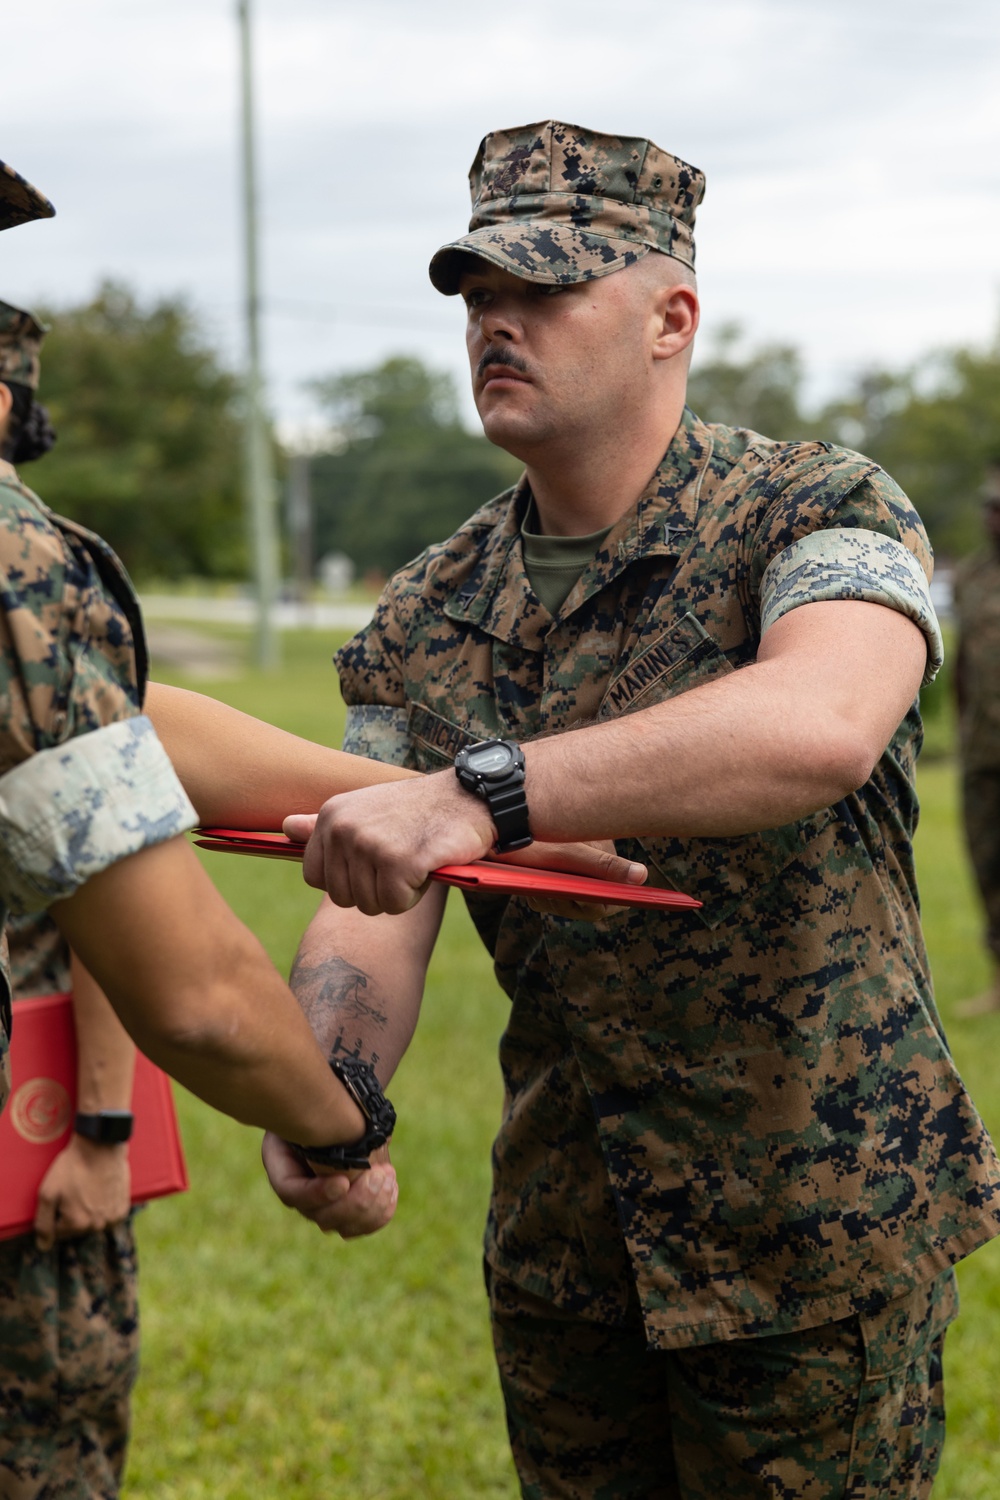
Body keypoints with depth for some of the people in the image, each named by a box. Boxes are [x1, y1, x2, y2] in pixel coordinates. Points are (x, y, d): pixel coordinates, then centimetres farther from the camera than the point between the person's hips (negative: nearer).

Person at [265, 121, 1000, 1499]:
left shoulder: (820, 515, -13)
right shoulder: (423, 621, 3)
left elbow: (821, 726, -36)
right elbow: (370, 915, -4)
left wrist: (484, 791, -45)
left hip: (817, 1227, -5)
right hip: (560, 1241, 5)